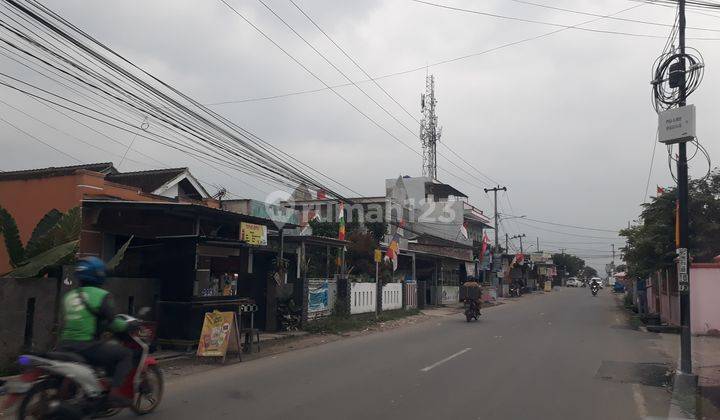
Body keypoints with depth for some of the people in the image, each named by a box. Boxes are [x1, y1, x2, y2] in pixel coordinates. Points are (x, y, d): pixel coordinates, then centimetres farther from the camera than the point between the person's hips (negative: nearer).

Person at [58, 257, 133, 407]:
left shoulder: (69, 295, 15)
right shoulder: (101, 295, -7)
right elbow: (112, 323, -10)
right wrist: (128, 325, 7)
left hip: (65, 346, 7)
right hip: (88, 346, -7)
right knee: (126, 354, 1)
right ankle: (115, 392, -11)